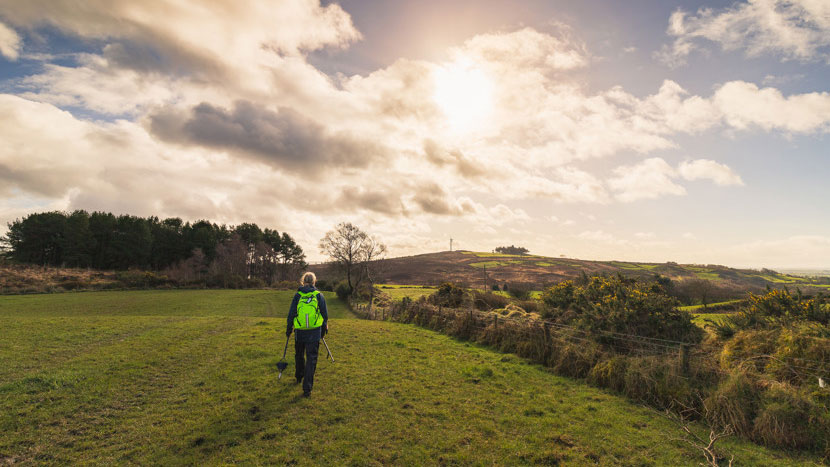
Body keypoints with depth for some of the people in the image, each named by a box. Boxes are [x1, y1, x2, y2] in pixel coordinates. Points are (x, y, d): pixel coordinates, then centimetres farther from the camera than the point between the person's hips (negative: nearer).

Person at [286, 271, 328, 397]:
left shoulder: (298, 296, -2)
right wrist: (324, 330, 18)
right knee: (311, 359, 3)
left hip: (300, 332, 1)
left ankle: (299, 377, 44)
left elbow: (291, 314, 2)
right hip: (315, 332, -1)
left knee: (299, 355, 24)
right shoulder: (319, 295, -1)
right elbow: (325, 315, 5)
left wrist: (288, 330, 13)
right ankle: (307, 388, 0)